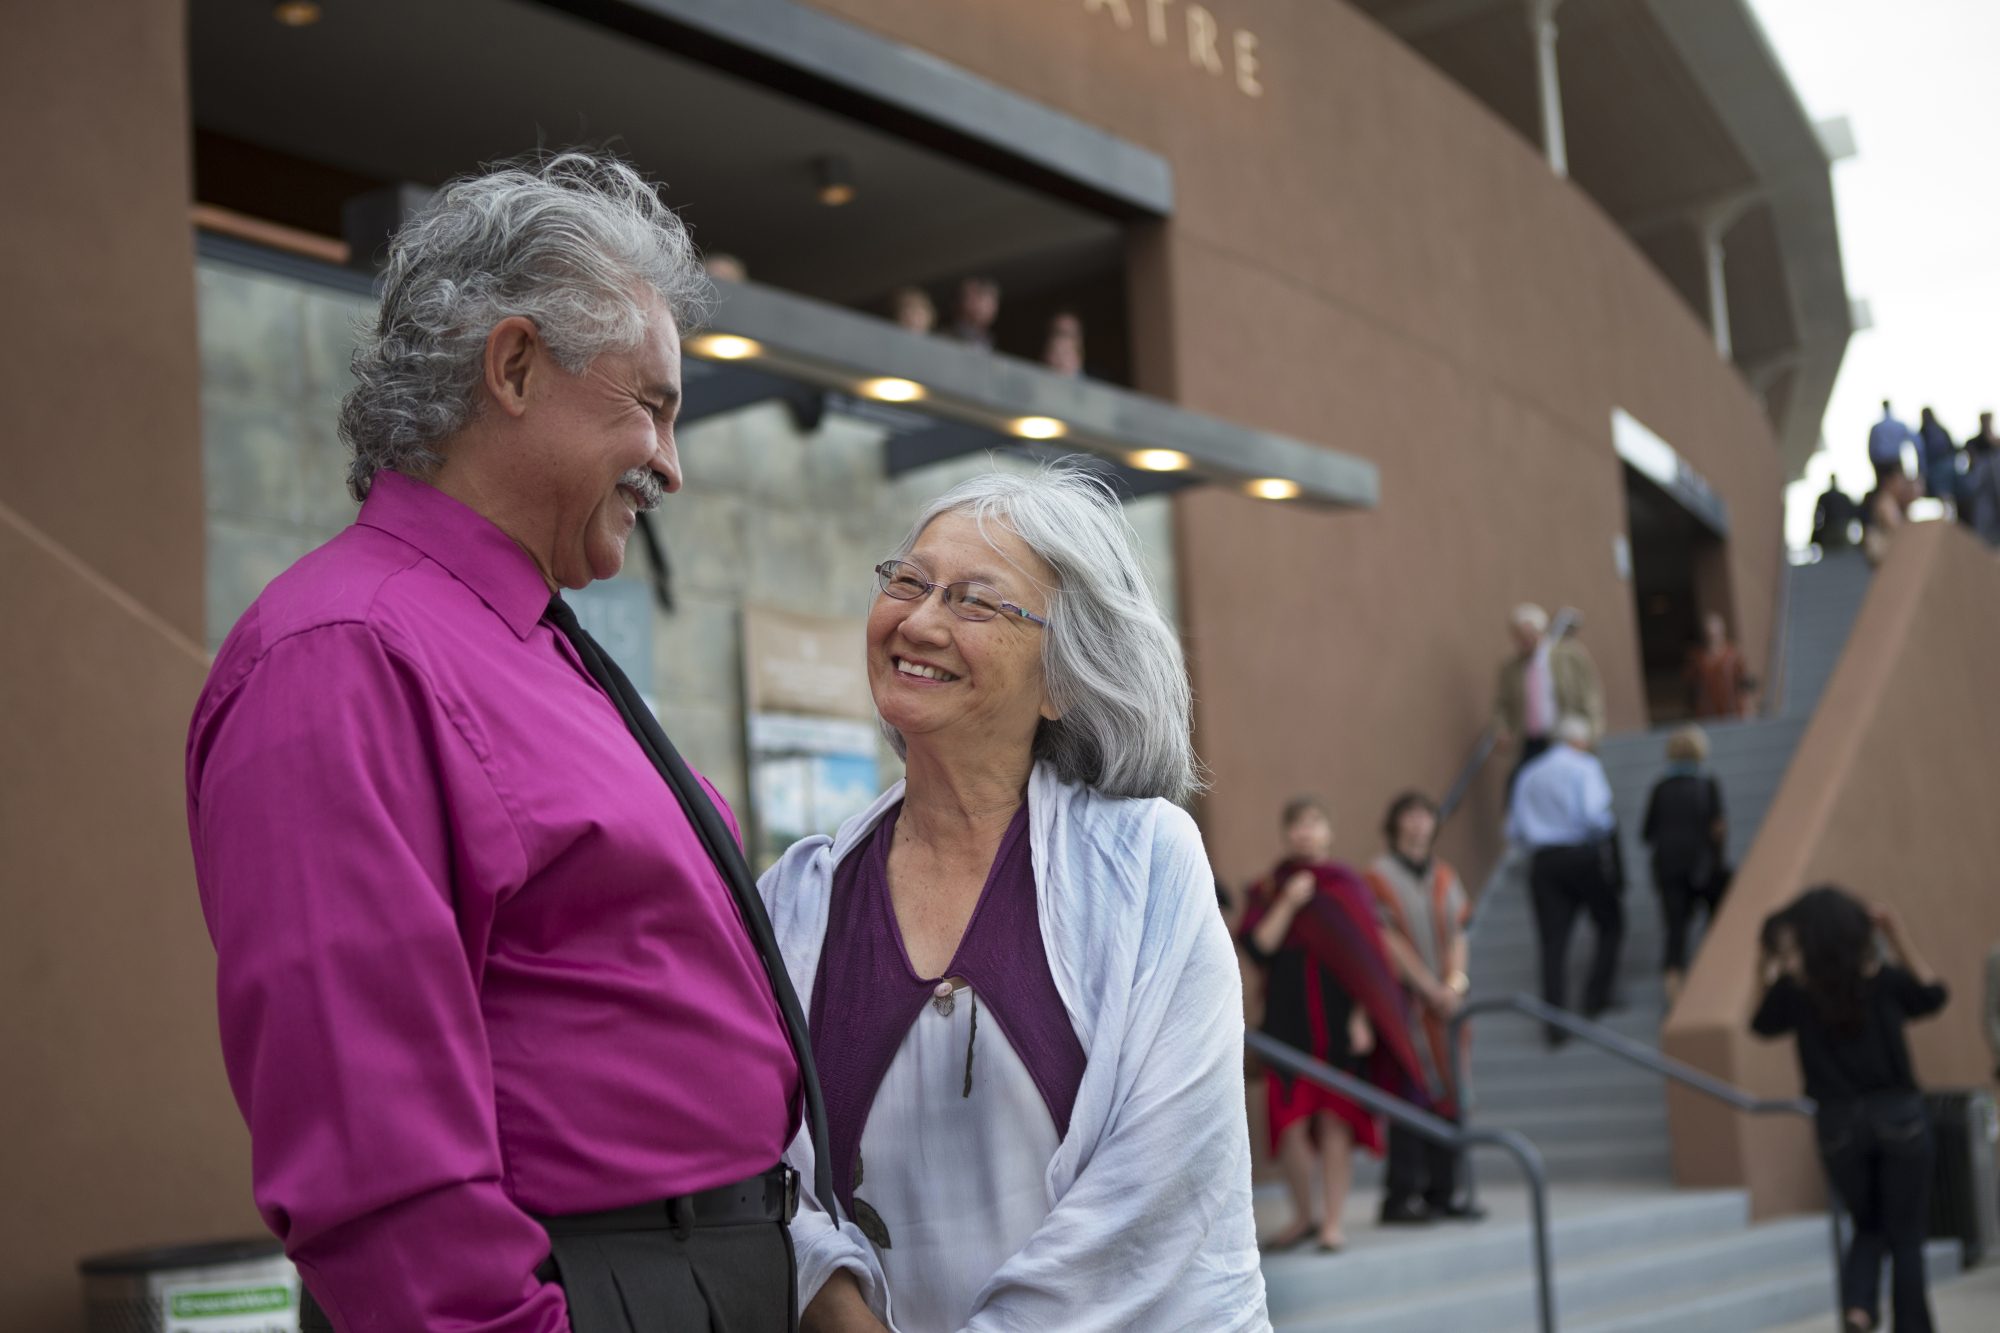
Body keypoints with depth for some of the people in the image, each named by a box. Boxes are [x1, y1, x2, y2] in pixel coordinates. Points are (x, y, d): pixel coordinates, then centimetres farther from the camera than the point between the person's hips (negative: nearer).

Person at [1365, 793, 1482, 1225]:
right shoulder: (1380, 877, -3)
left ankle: (1442, 1191, 11)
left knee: (1448, 1094, 4)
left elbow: (1458, 936, 10)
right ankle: (1401, 1197, -2)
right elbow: (1390, 941, -9)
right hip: (1405, 999, -6)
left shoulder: (1445, 878, 15)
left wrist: (1455, 982, -7)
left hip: (1446, 1000, 6)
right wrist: (1432, 988, -12)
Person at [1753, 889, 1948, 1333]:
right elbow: (1933, 995, 16)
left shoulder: (1796, 989, -5)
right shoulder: (1883, 978, -5)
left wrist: (1774, 976, 10)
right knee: (1906, 1237, 8)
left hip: (1839, 1124, 1)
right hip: (1899, 1116, -1)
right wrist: (1902, 942, 12)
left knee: (1868, 1228, 19)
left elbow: (1762, 1025, 15)